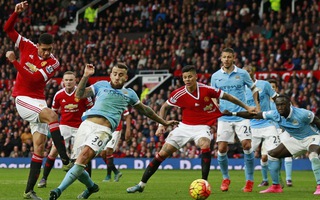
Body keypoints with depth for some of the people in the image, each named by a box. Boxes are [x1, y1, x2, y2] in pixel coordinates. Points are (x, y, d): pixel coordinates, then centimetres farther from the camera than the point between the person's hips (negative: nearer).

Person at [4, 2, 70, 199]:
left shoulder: (53, 63, -4)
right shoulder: (28, 47, 0)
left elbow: (33, 78, -18)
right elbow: (8, 29, 3)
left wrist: (15, 61, -18)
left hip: (39, 101, 3)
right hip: (23, 99, -3)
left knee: (40, 145, -2)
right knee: (52, 116, -29)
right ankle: (66, 160, -36)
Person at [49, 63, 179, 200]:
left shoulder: (129, 94, 22)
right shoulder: (101, 85, 19)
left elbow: (145, 110, 36)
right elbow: (79, 95, 11)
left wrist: (164, 122, 42)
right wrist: (86, 76, -1)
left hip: (103, 129, -2)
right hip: (87, 124, 2)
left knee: (84, 156, -28)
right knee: (77, 166, -3)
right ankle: (91, 186, 31)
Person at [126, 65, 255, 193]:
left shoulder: (206, 90, -15)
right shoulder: (179, 94, -12)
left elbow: (227, 96, -2)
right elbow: (165, 107, 6)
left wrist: (247, 107, 3)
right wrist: (161, 124, -5)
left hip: (202, 127, -2)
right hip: (185, 126, 2)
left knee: (205, 145, -35)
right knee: (163, 153, -2)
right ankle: (141, 185, 9)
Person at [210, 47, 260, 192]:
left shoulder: (242, 74, 1)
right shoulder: (215, 77, 4)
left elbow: (253, 88, 13)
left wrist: (257, 104, 3)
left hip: (241, 116, -1)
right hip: (224, 118, 1)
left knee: (247, 145, -12)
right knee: (222, 149, -5)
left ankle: (249, 180, 0)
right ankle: (225, 178, 17)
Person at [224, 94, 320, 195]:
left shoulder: (302, 114, -30)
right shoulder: (274, 114, -15)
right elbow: (253, 115, -11)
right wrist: (233, 113, -16)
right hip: (296, 139, 7)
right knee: (272, 154, 1)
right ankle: (275, 186, 10)